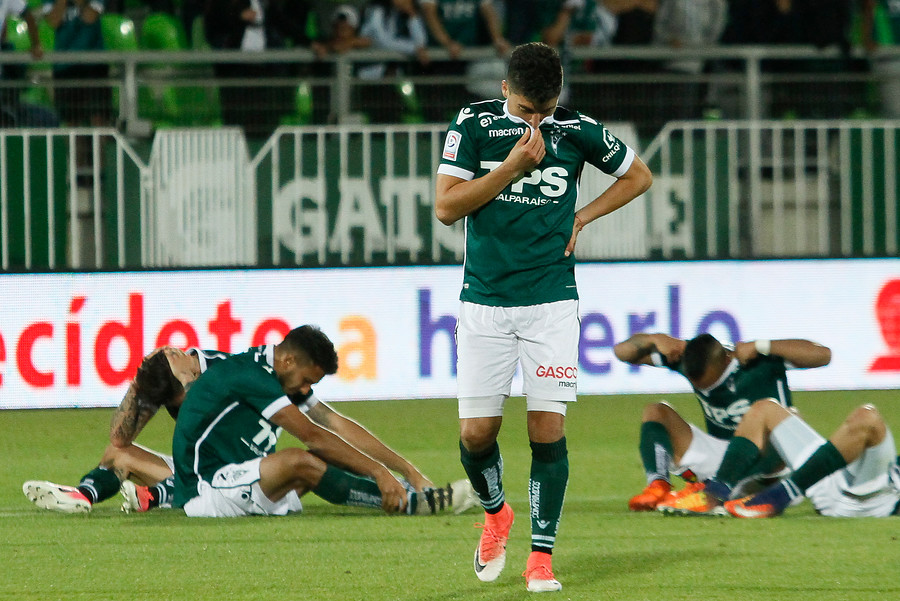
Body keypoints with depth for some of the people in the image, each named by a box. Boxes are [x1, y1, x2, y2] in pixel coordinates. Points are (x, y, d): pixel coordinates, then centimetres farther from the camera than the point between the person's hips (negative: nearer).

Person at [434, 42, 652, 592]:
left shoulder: (577, 130, 1)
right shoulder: (474, 124, -1)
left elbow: (639, 176, 16)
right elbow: (446, 206, -7)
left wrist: (581, 218, 6)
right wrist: (513, 166, -13)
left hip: (551, 301, 0)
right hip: (484, 302, 0)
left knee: (548, 427, -7)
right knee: (476, 433, -1)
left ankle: (542, 555, 1)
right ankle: (496, 512, 30)